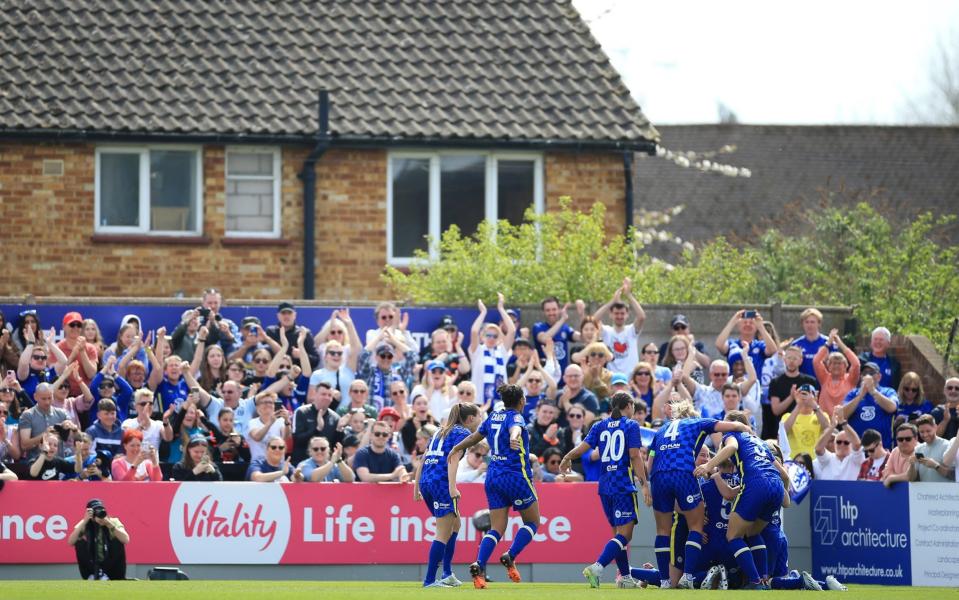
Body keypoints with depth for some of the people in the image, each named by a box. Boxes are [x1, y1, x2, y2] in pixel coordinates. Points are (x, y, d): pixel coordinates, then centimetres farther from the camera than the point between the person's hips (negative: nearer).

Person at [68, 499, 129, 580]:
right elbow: (70, 542, -24)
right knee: (80, 543, -21)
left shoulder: (113, 522, -10)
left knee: (117, 540, -23)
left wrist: (109, 524, -33)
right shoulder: (84, 525, -8)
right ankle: (92, 576, -13)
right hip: (92, 564, 0)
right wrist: (84, 521, -29)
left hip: (111, 565, 0)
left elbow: (126, 540, -27)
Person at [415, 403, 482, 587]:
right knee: (444, 534, -4)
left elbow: (422, 461, 21)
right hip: (441, 482, -8)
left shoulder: (440, 432, 24)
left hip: (426, 481, 8)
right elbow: (453, 460, -14)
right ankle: (430, 580, -8)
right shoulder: (463, 433, 1)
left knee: (455, 525, 21)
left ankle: (447, 574, 16)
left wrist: (416, 488, 22)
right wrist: (453, 488, -22)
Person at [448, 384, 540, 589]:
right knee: (532, 522, 10)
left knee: (496, 528, 4)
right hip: (516, 476, -6)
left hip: (493, 478, 6)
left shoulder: (494, 417, 11)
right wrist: (514, 438, -57)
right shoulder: (515, 417, -9)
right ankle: (510, 557, -8)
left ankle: (478, 566, -16)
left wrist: (456, 449, 42)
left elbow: (475, 436, 24)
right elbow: (515, 428, -33)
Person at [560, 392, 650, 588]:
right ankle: (596, 568, -26)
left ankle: (625, 577, 20)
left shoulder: (600, 426, 10)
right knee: (624, 534, -8)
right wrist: (644, 484, -12)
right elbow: (635, 456, -10)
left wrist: (567, 459, 24)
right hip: (624, 485, -6)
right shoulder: (631, 425, -3)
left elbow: (582, 448, 3)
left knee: (618, 532, 17)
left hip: (605, 485, 6)